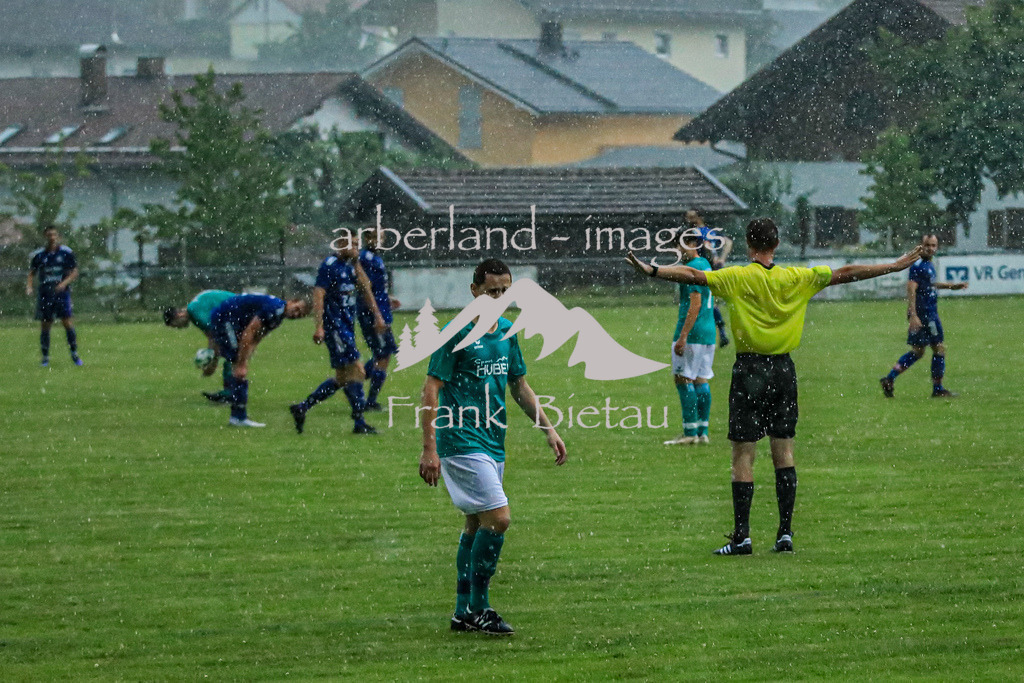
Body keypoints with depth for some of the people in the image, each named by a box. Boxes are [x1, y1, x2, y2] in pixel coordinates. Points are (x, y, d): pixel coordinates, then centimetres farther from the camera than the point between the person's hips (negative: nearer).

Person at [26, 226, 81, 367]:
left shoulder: (66, 253, 0)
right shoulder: (39, 255, 4)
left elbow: (74, 272, 2)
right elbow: (32, 273, 10)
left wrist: (64, 283, -15)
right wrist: (29, 286, -8)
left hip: (62, 293, -1)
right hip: (44, 295, 1)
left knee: (68, 323, -9)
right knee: (45, 326, 2)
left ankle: (74, 354, 4)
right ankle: (45, 358, 13)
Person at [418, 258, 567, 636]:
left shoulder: (507, 332, 11)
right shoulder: (457, 334, -12)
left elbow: (519, 386, 22)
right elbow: (431, 389, -13)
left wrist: (547, 427, 17)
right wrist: (429, 447, -18)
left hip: (492, 442, 8)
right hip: (462, 443, -8)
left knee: (477, 525, 13)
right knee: (498, 518, -16)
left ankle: (463, 612, 21)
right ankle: (478, 608, -7)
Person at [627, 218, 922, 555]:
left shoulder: (737, 278, -7)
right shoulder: (796, 278, 2)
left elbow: (693, 275, -17)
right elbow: (845, 274, 7)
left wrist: (651, 270, -20)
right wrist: (896, 267, 14)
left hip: (749, 370, -3)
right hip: (783, 369, 3)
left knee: (743, 457, -2)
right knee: (784, 453, 8)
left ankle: (742, 536, -5)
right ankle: (785, 533, 6)